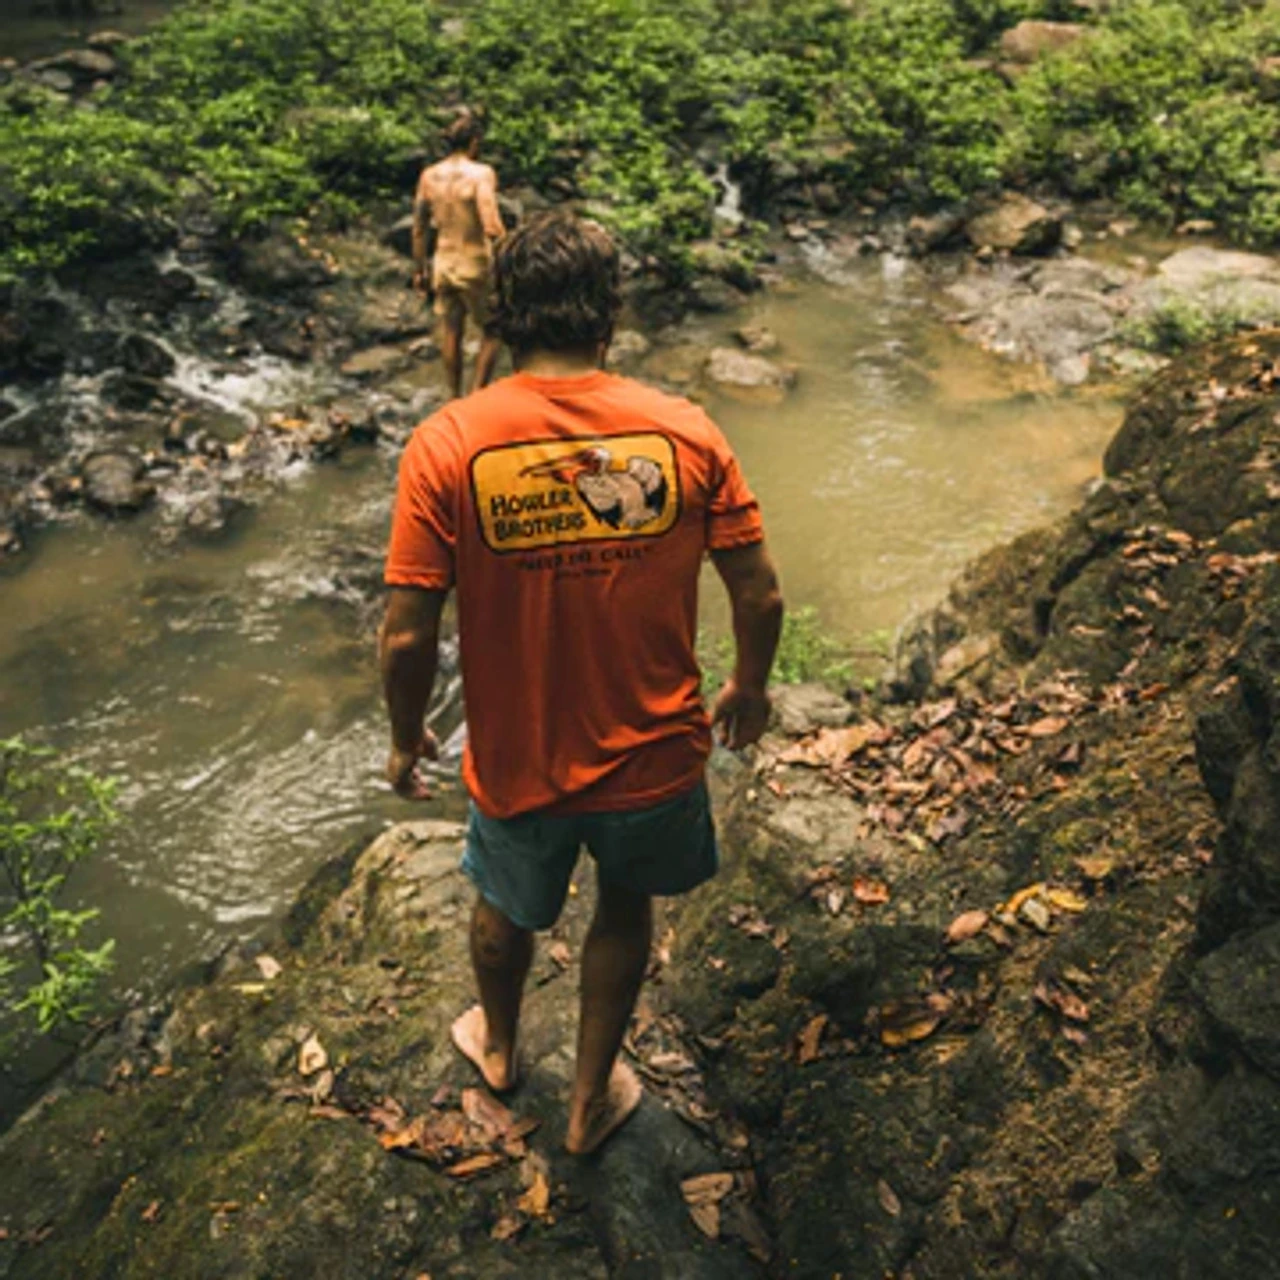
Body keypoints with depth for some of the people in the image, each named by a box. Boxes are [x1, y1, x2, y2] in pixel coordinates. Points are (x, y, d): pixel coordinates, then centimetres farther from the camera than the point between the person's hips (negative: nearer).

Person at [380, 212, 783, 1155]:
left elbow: (407, 636, -17)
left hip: (518, 760, 0)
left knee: (508, 908, 30)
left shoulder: (445, 447, -17)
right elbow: (761, 597, -9)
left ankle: (497, 1045, 60)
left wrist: (407, 740, 2)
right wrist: (750, 687, 11)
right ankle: (593, 1097, 47)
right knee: (625, 909, 29)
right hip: (654, 754, 1)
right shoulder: (684, 431, -14)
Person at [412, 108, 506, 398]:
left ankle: (456, 398, 28)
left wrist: (419, 270, 18)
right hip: (476, 265, -5)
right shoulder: (481, 174, -16)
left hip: (443, 263, 5)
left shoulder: (429, 176, 1)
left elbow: (419, 228, 8)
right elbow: (492, 227, -26)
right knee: (492, 332, 11)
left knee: (451, 334, 18)